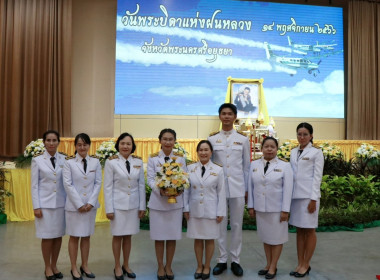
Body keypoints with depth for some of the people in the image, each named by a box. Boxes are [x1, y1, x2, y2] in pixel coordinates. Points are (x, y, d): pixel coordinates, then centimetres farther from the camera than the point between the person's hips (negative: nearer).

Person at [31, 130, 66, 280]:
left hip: (61, 203, 2)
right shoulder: (37, 160, -3)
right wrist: (36, 206, -6)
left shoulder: (64, 159, 2)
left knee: (58, 235, 8)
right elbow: (34, 185, -2)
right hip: (45, 203, -2)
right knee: (47, 237, 4)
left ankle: (54, 266, 25)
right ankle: (47, 268, 22)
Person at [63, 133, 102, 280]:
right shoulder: (69, 162, -5)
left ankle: (85, 266, 25)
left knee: (86, 236, 11)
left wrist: (91, 202, -8)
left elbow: (98, 183, 2)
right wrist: (79, 204, -11)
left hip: (91, 205, 3)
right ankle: (74, 268, 19)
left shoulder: (95, 162, 2)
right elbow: (68, 184, -9)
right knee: (74, 237, 6)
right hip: (74, 205, -2)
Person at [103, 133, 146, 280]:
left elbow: (141, 185, 4)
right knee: (118, 236, 8)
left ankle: (126, 265, 29)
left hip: (133, 204, 3)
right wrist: (109, 209, -9)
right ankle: (117, 267, 25)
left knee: (128, 236, 13)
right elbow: (108, 187, -7)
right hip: (118, 204, -2)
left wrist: (142, 206, 4)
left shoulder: (138, 161, 0)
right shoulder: (111, 162, -9)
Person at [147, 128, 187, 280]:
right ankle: (160, 267, 24)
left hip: (175, 202, 1)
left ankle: (168, 266, 26)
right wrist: (160, 190, -23)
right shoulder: (153, 158, 1)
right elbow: (150, 179, -5)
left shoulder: (180, 158, 6)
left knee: (172, 236, 8)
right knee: (159, 237, 6)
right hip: (157, 202, -1)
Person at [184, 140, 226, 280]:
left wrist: (220, 212, -4)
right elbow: (186, 189, 4)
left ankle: (207, 267, 28)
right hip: (194, 210, 1)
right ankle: (199, 266, 29)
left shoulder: (218, 170, -4)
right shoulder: (190, 168, 1)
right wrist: (186, 208, 1)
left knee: (209, 239, 10)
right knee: (197, 239, 11)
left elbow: (221, 193, -2)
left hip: (211, 210, -1)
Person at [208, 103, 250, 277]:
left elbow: (246, 165, 7)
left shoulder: (243, 139, 4)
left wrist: (247, 189, 5)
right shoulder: (212, 139, 2)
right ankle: (222, 260, 21)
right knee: (220, 225, 7)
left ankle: (235, 260, 20)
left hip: (237, 188, 0)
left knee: (237, 225, 7)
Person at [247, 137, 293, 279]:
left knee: (276, 237, 7)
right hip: (260, 208, 3)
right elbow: (251, 187, 5)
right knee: (265, 236, 13)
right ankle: (268, 264, 26)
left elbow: (287, 189, -9)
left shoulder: (284, 166, -6)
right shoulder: (254, 165, 4)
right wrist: (251, 206, 4)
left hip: (277, 209, -3)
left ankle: (273, 267, 19)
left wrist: (285, 210, -12)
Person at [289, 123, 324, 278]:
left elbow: (317, 177, -7)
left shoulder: (316, 152, -2)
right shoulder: (293, 152, 12)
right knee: (299, 230, 10)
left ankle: (306, 265, 15)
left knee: (309, 230, 4)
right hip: (295, 195, 5)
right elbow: (291, 174, 13)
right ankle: (300, 264, 19)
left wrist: (313, 199, -12)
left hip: (308, 195, -5)